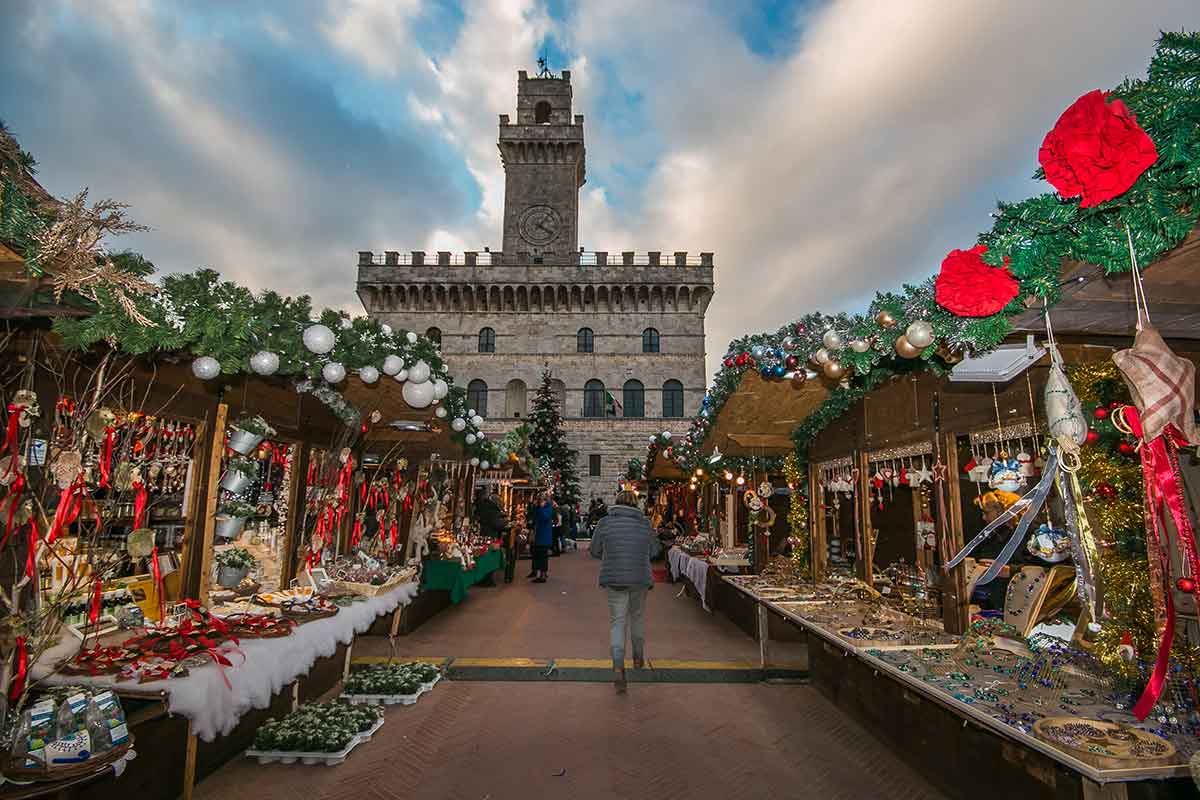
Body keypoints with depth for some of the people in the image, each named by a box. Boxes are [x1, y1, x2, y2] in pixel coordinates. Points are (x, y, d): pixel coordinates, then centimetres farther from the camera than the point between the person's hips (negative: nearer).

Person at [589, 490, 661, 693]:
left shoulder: (606, 522, -4)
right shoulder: (645, 523, -1)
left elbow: (595, 550, 3)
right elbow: (655, 551, 8)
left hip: (614, 578, -1)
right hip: (640, 578, 2)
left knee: (617, 621, 5)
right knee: (637, 616, 22)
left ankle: (618, 667, -9)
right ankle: (638, 657, 38)